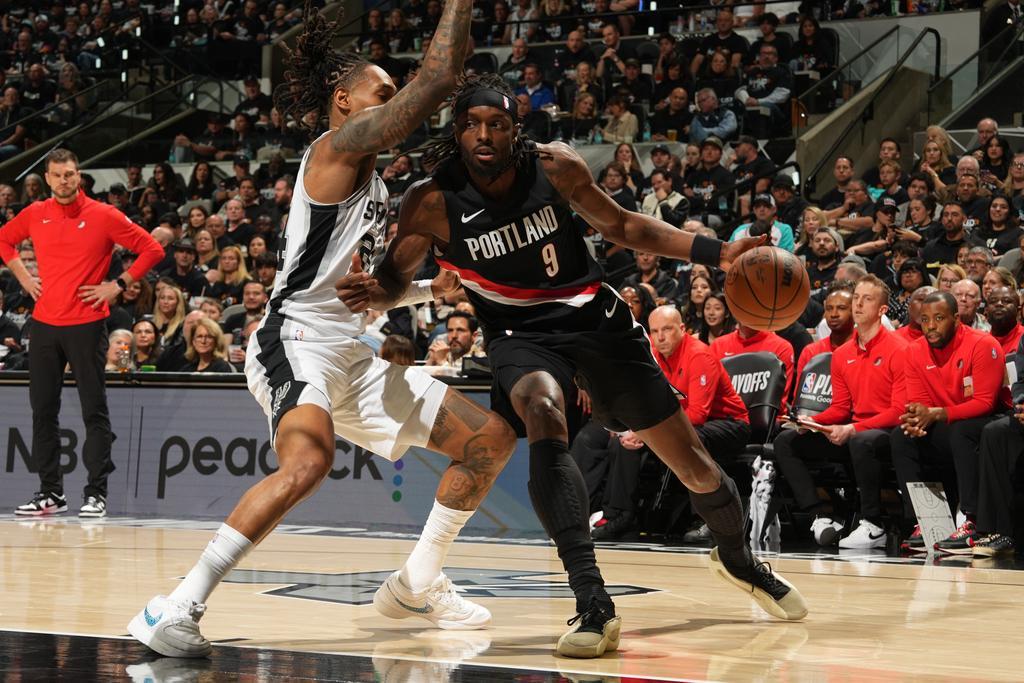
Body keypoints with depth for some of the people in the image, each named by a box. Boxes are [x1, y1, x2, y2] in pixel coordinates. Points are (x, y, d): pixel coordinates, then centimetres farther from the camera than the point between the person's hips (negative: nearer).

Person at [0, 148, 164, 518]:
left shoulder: (103, 215, -5)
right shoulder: (35, 214, 6)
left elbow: (151, 249, -2)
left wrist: (117, 285, -6)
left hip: (86, 324, -4)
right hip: (45, 324, 4)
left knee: (94, 410, -2)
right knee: (43, 410, 6)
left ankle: (97, 493, 1)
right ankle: (51, 493, 14)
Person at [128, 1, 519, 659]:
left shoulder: (369, 180, 21)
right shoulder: (337, 148, -7)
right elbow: (437, 81, -17)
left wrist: (430, 288, 20)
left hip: (351, 352, 10)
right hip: (296, 340, -10)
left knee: (492, 438, 9)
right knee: (309, 459, -38)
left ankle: (417, 583, 20)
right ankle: (178, 608, -32)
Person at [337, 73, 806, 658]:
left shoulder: (556, 167, -11)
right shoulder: (433, 204, -15)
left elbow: (622, 225, 3)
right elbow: (395, 280, -1)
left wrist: (717, 253, -5)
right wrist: (372, 293, -27)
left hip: (596, 318, 2)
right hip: (523, 333, -2)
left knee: (693, 462, 7)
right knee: (543, 417, -37)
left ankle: (738, 560, 40)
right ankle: (593, 603, -39)